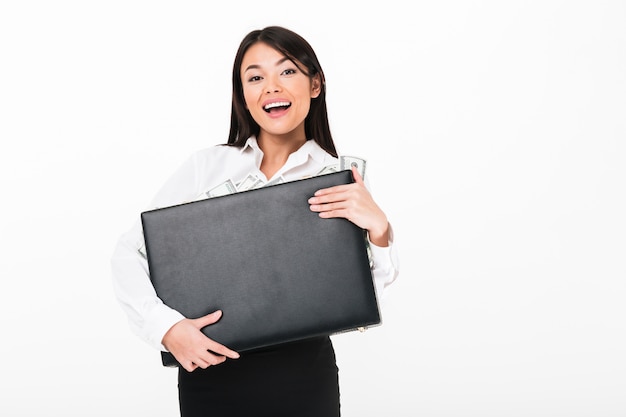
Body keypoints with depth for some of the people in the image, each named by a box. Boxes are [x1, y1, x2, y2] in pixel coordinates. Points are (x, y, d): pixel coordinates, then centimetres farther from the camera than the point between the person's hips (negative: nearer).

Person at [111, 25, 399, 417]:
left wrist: (377, 228, -22)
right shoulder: (206, 167, -2)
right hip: (210, 374, 0)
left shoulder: (341, 180, -2)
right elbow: (131, 253, -1)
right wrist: (166, 327, -15)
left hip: (304, 376, 0)